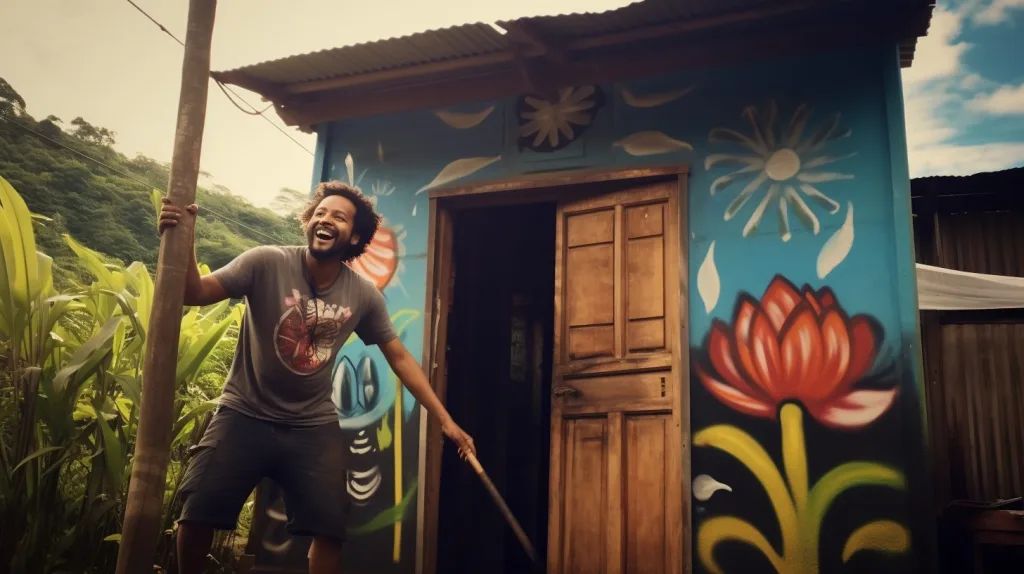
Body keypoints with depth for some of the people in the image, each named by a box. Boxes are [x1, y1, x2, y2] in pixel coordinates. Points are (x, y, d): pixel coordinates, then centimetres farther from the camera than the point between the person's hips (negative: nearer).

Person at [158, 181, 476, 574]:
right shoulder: (267, 263, -14)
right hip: (245, 414, -2)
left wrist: (445, 420, -1)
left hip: (314, 426, 2)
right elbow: (195, 292, -20)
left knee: (330, 530, 2)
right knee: (197, 514, -5)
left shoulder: (364, 296, -6)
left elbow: (398, 356, 2)